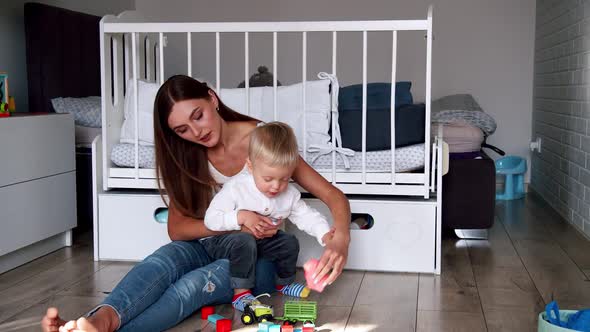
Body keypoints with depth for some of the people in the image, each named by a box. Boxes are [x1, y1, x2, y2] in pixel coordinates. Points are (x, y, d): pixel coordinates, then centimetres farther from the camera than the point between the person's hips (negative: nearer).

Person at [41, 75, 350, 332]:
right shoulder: (189, 157, 2)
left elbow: (334, 196, -14)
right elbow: (176, 228, -6)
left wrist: (340, 239, -36)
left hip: (260, 256, -3)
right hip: (212, 246, 3)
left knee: (198, 282, -34)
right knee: (167, 258, -31)